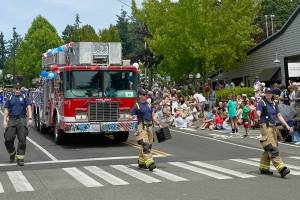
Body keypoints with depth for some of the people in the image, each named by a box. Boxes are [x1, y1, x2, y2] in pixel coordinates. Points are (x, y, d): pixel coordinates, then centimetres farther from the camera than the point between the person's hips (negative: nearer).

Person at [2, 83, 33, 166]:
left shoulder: (25, 97, 8)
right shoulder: (10, 98, 13)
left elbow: (29, 108, -1)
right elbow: (6, 110, 10)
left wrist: (30, 118, -14)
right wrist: (4, 121, -1)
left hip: (21, 119, -1)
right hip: (12, 120, 2)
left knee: (22, 139, -8)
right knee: (8, 139, -5)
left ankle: (20, 158, -5)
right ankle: (12, 153, 23)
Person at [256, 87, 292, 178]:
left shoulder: (274, 104, 18)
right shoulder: (261, 103, -3)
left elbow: (279, 116, 19)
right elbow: (258, 113, -18)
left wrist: (287, 126, 13)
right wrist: (258, 116, -43)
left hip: (274, 127, 8)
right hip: (266, 127, -8)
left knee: (268, 150, 11)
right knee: (273, 149, -14)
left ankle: (263, 168, 20)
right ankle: (281, 168, -21)